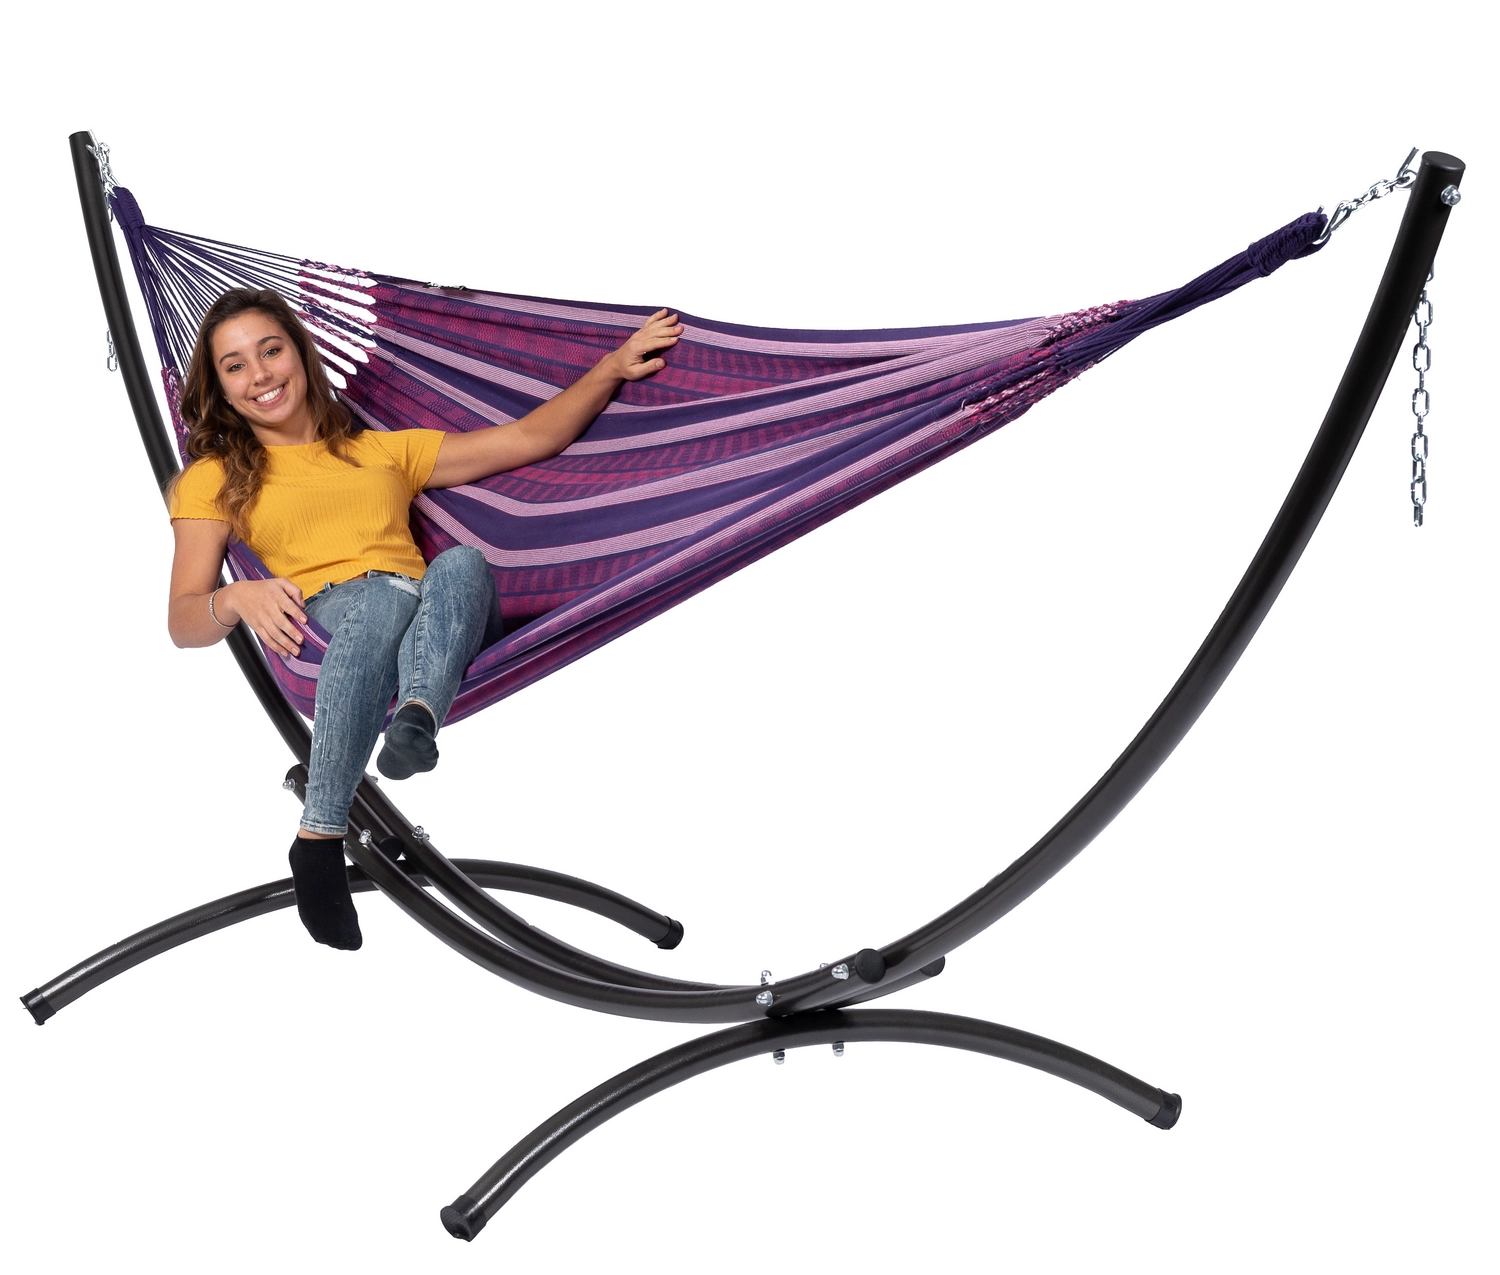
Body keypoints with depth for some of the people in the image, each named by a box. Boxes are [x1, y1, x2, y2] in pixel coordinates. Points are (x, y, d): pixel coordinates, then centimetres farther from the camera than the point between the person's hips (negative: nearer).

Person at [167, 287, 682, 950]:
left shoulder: (385, 449, 31)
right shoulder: (215, 479, 22)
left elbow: (530, 438, 27)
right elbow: (183, 618, 10)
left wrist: (612, 367, 15)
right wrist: (236, 597, -14)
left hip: (447, 624, 3)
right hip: (323, 624, -3)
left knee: (461, 563, -31)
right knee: (381, 594, -37)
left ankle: (416, 717, -56)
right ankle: (319, 840, -44)